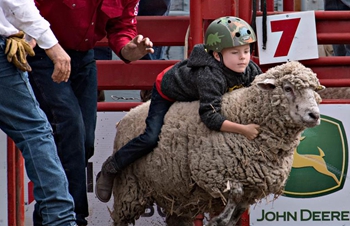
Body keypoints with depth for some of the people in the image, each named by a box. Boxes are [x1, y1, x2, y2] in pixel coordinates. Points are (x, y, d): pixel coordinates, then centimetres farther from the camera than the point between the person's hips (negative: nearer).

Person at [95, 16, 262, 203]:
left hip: (192, 95, 7)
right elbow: (210, 116, -54)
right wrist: (243, 129, -57)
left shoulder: (250, 70, -26)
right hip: (166, 91, -7)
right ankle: (110, 169, 3)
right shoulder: (210, 76, -47)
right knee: (151, 138, -15)